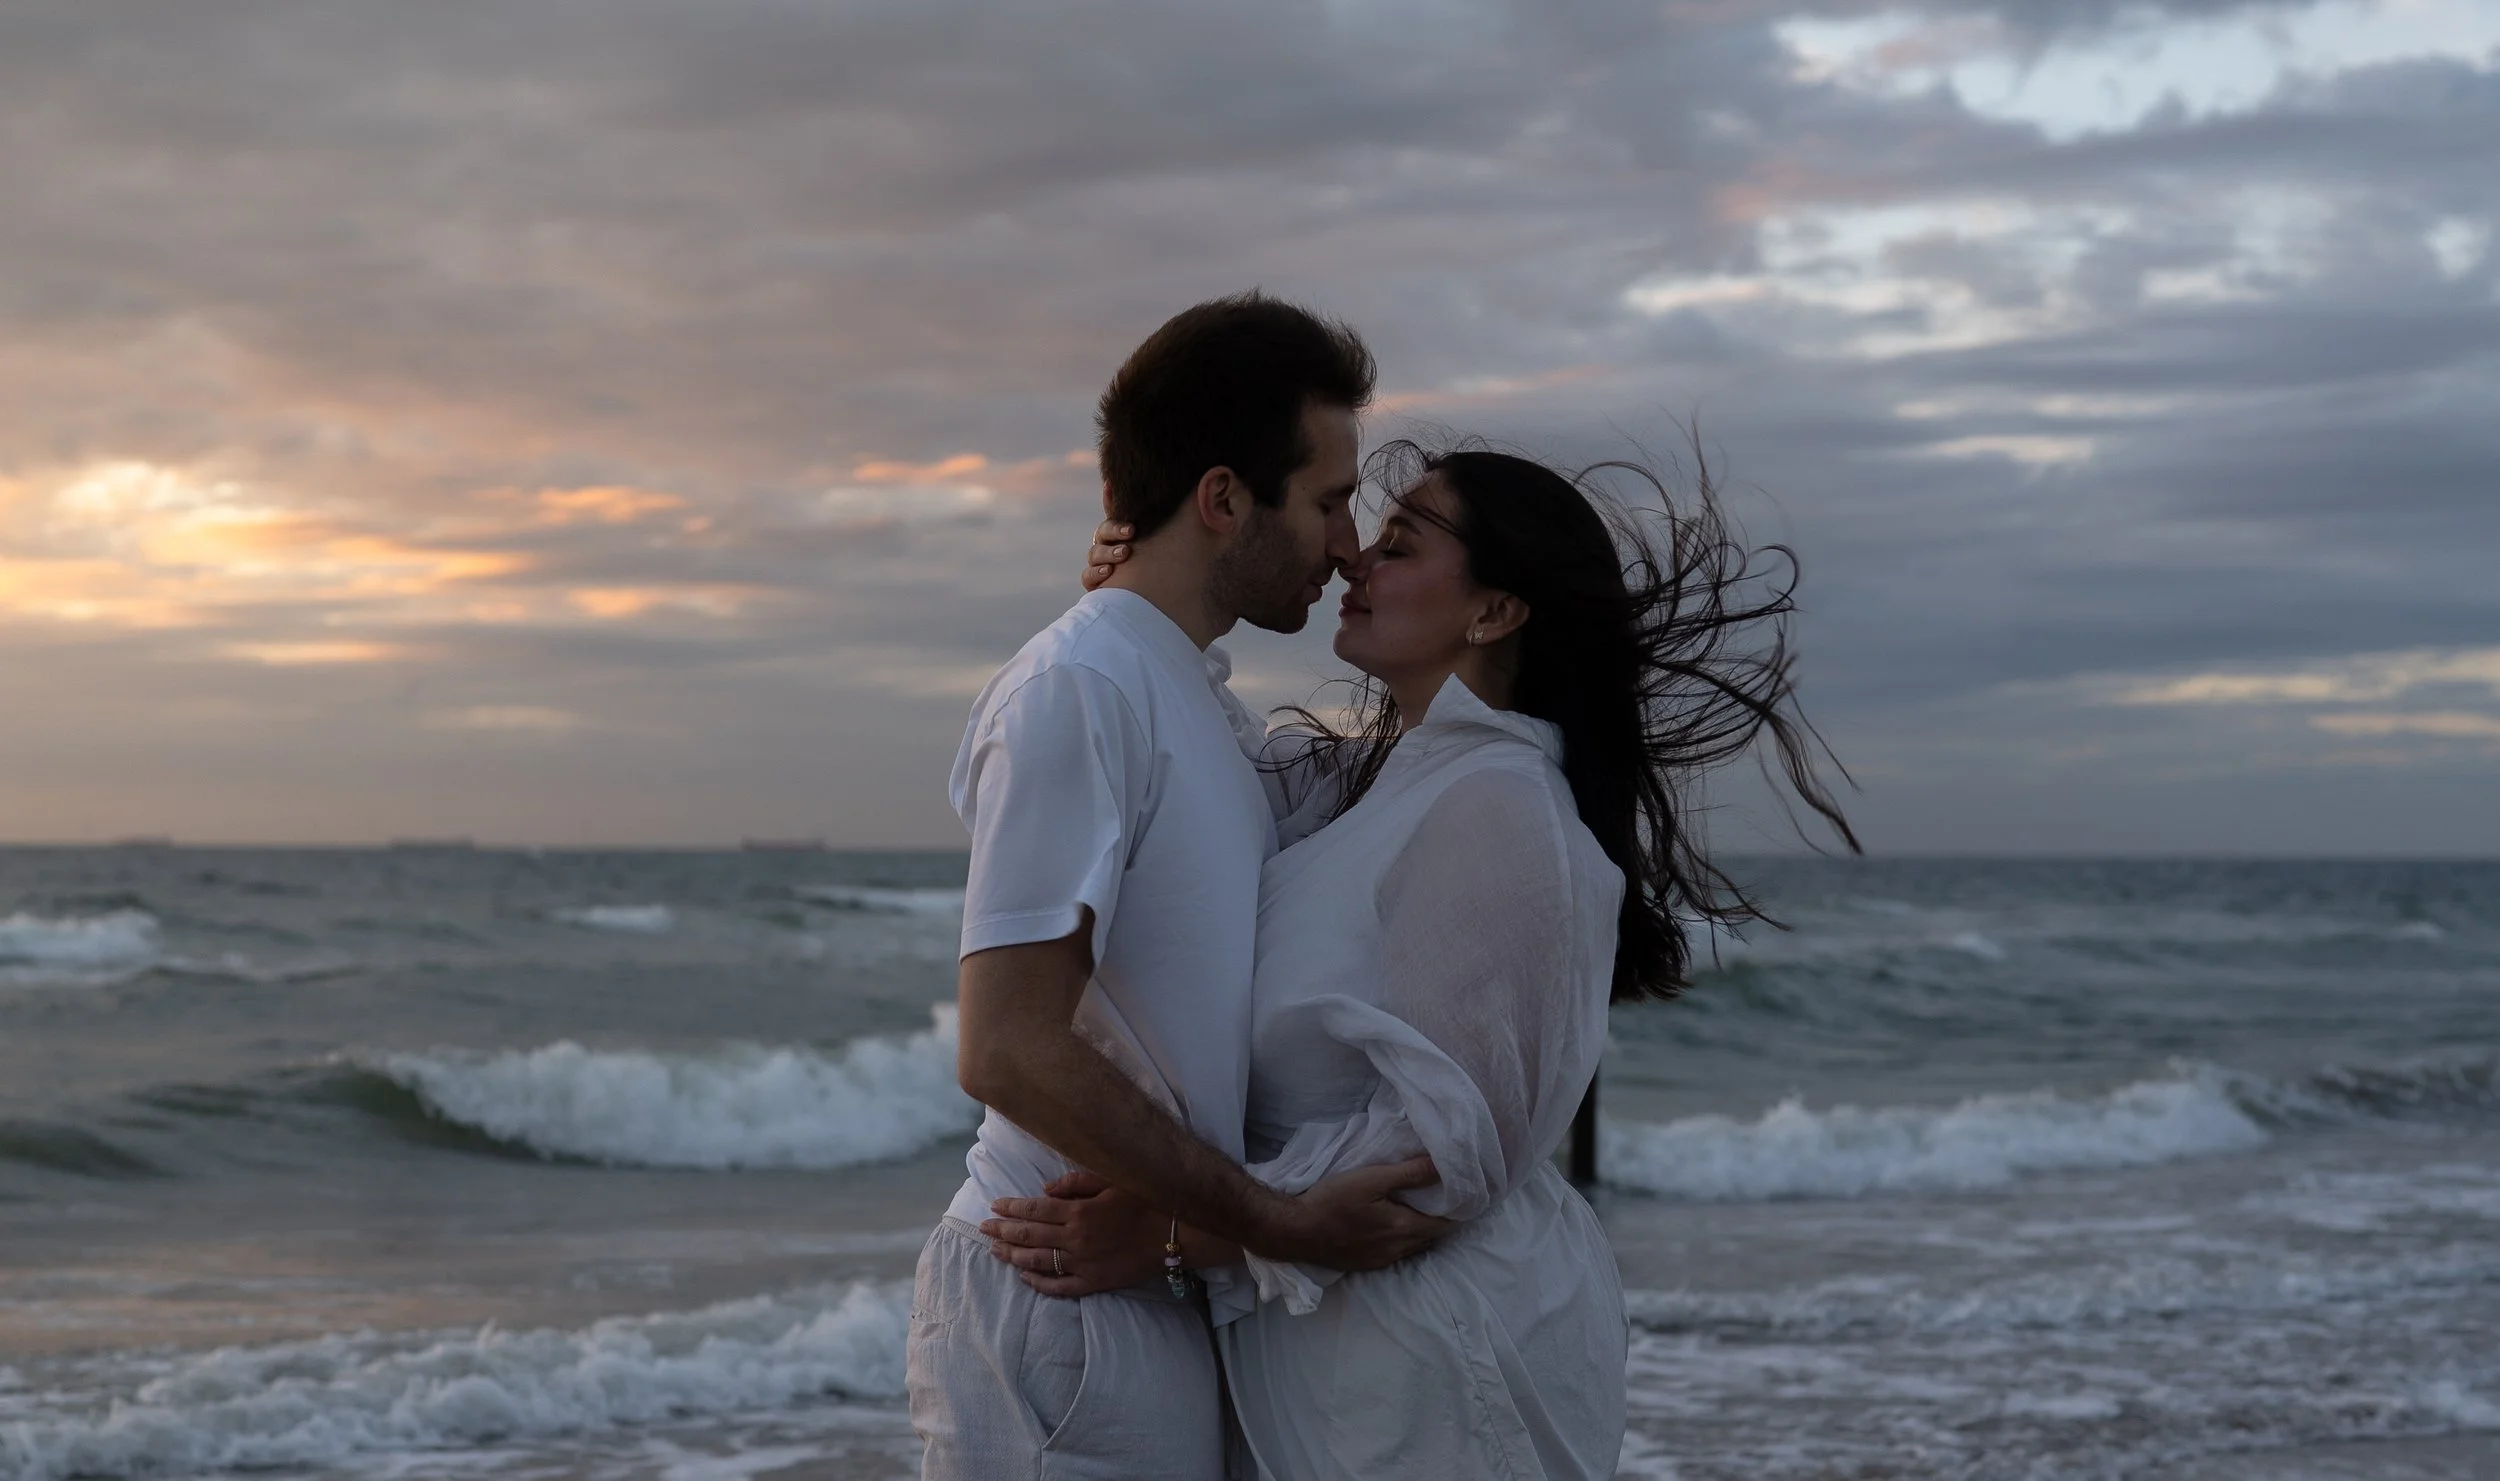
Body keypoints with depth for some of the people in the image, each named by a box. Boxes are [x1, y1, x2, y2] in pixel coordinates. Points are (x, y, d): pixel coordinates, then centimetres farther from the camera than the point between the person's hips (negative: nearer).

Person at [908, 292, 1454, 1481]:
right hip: (1066, 1314, -9)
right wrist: (1279, 1223, -20)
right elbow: (1007, 1050, -22)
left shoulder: (1208, 703, 16)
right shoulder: (1073, 692, -15)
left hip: (1166, 1313, 9)